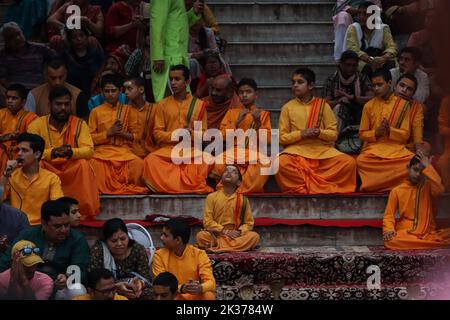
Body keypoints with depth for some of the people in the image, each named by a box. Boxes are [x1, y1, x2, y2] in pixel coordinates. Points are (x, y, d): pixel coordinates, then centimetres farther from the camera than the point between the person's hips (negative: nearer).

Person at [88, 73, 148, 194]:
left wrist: (122, 133, -7)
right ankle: (105, 188, -14)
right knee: (95, 164, -35)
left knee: (138, 163, -30)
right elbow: (91, 137, 6)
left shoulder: (127, 110, 14)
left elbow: (135, 135, 12)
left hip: (123, 150, 1)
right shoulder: (96, 111, 12)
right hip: (103, 150, -1)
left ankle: (132, 187, -9)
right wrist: (109, 132, -7)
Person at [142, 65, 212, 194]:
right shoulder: (163, 104, 13)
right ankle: (190, 185, -32)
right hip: (168, 148, 1)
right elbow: (157, 133, 7)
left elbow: (204, 133, 12)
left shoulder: (198, 104, 12)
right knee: (150, 160, -33)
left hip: (191, 149, -1)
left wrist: (192, 134, -11)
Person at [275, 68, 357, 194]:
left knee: (349, 162, -25)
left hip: (322, 150, 1)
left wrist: (319, 132, -14)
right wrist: (301, 134, -12)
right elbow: (282, 138, 3)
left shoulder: (322, 105, 7)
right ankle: (322, 185, -22)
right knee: (281, 163, -35)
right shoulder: (288, 107, 5)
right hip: (297, 150, -1)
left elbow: (334, 134, 6)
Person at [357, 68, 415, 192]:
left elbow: (405, 135, 4)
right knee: (361, 161, -35)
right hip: (373, 147, 0)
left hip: (396, 148, 0)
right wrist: (376, 132, -9)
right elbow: (362, 133, 11)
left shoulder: (403, 105, 5)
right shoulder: (369, 106, 8)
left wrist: (390, 130, -14)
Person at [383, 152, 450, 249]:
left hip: (427, 233, -1)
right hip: (405, 234, 1)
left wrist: (427, 167, -11)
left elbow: (439, 189, -15)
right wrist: (389, 230, -14)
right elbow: (389, 215, 7)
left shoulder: (428, 187, 10)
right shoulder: (396, 191, 9)